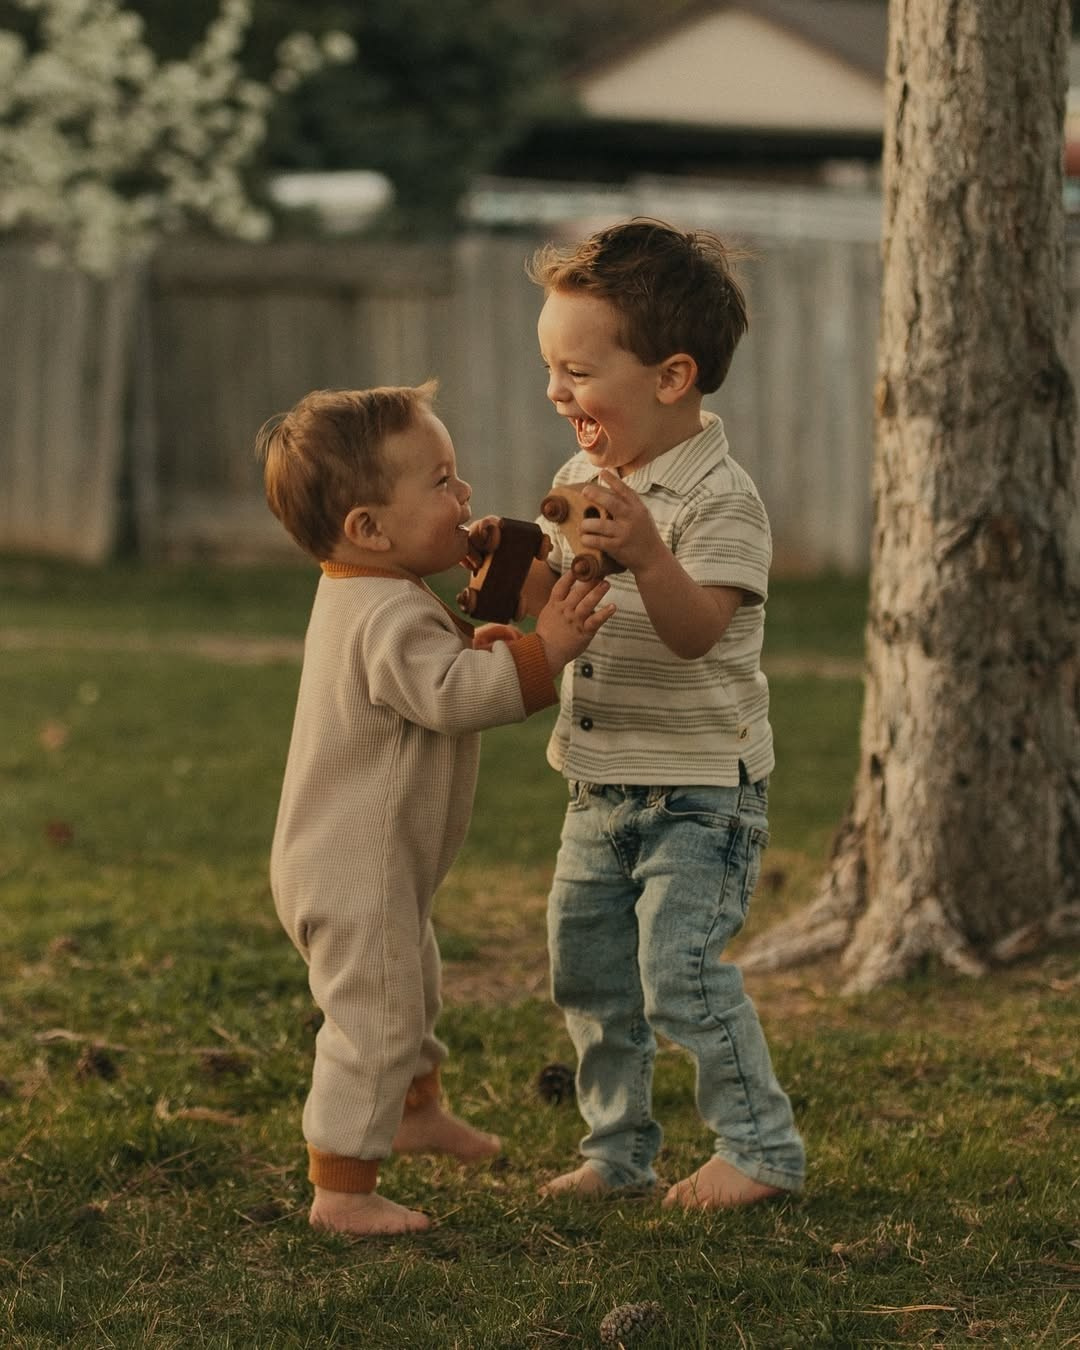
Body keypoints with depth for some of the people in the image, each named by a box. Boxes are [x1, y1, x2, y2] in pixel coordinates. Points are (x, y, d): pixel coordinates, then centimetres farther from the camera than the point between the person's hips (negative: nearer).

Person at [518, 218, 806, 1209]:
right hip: (603, 788, 8)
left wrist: (645, 553, -44)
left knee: (679, 969, -14)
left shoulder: (720, 498, -17)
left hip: (701, 790, -8)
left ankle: (760, 1146, 2)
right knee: (587, 973, 12)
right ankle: (619, 1149, 26)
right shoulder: (584, 480, 7)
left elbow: (696, 631, -28)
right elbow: (541, 604, 14)